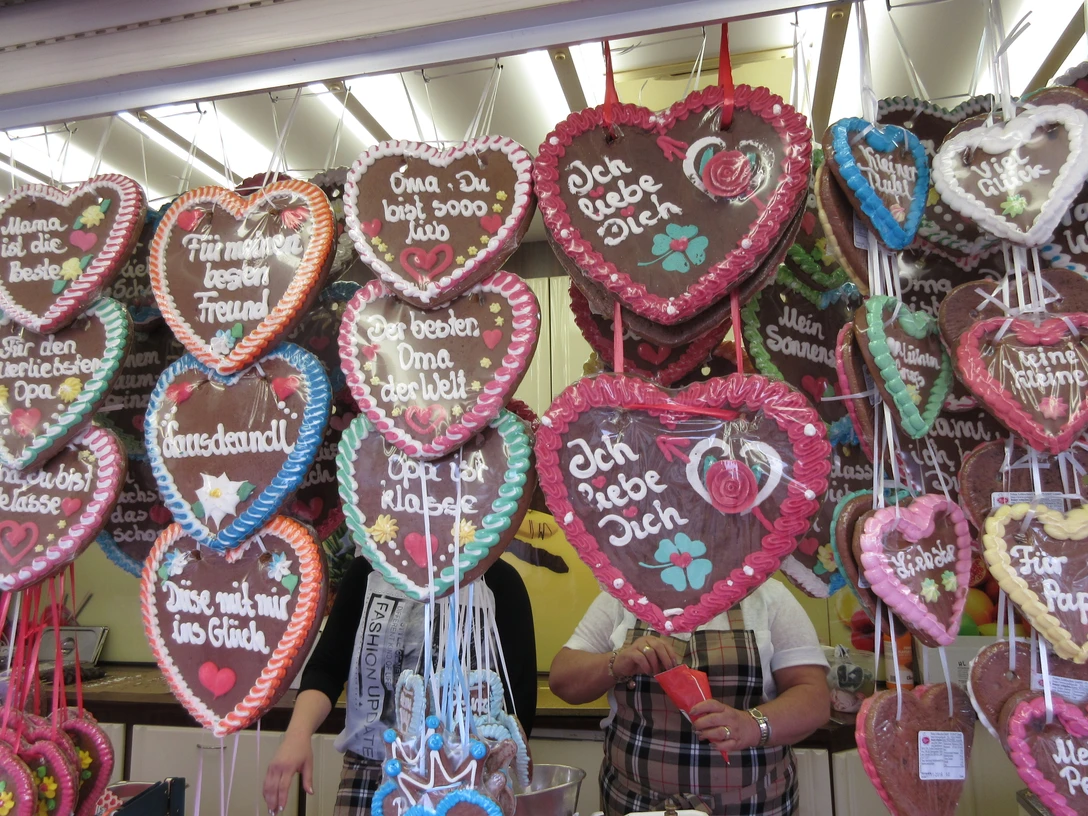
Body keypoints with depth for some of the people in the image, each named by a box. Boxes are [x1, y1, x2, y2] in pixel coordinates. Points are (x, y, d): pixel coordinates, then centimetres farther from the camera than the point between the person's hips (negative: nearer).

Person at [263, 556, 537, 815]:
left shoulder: (497, 580, -7)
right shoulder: (368, 571, 1)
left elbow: (519, 696, -6)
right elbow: (325, 667, -2)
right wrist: (298, 733, -20)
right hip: (368, 774, 2)